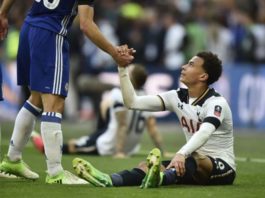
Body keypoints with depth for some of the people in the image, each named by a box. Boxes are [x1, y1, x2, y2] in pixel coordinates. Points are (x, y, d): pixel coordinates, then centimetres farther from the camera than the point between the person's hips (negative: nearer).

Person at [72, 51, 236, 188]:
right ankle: (109, 181, -50)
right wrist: (123, 69, -6)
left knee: (196, 159, -39)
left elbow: (205, 132, -38)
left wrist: (182, 154, -55)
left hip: (222, 168, -6)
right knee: (149, 165, -20)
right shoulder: (178, 97, 5)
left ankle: (159, 178, -71)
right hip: (192, 164, 6)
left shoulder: (216, 102, -16)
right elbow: (133, 102, 2)